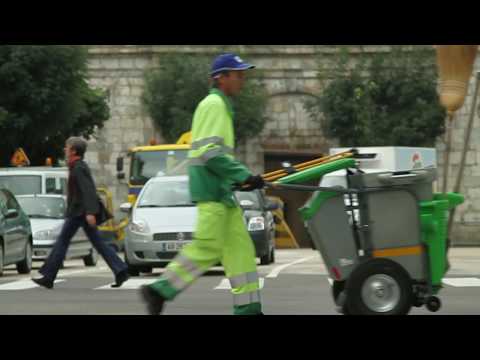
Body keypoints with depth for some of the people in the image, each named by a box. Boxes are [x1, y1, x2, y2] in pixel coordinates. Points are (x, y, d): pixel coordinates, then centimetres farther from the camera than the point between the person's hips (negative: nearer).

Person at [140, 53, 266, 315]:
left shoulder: (221, 105, 22)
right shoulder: (214, 104, -10)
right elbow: (211, 152, -19)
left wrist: (240, 178, 15)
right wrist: (243, 176, -19)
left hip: (220, 189, 10)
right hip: (211, 188, -10)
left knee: (240, 247, 6)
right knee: (208, 248, -11)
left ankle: (247, 307, 6)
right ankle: (160, 291, -6)